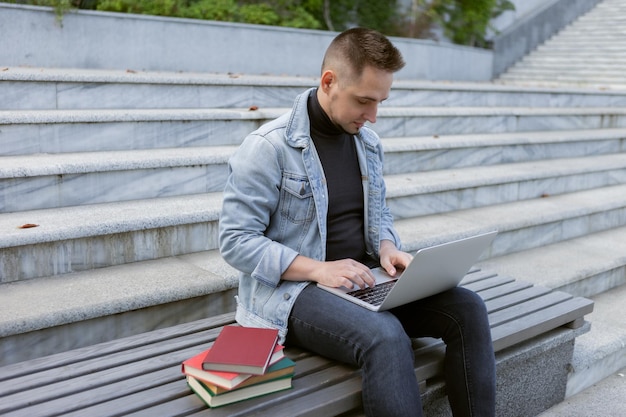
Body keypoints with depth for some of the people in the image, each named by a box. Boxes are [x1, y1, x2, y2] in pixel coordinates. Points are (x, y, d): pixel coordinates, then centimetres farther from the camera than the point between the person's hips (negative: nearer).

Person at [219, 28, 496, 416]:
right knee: (385, 336, -35)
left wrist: (388, 248, -4)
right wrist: (319, 269, -24)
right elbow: (236, 241, -14)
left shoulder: (368, 141, 8)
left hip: (362, 280, 7)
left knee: (467, 308, -13)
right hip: (291, 288, -6)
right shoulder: (269, 146, -13)